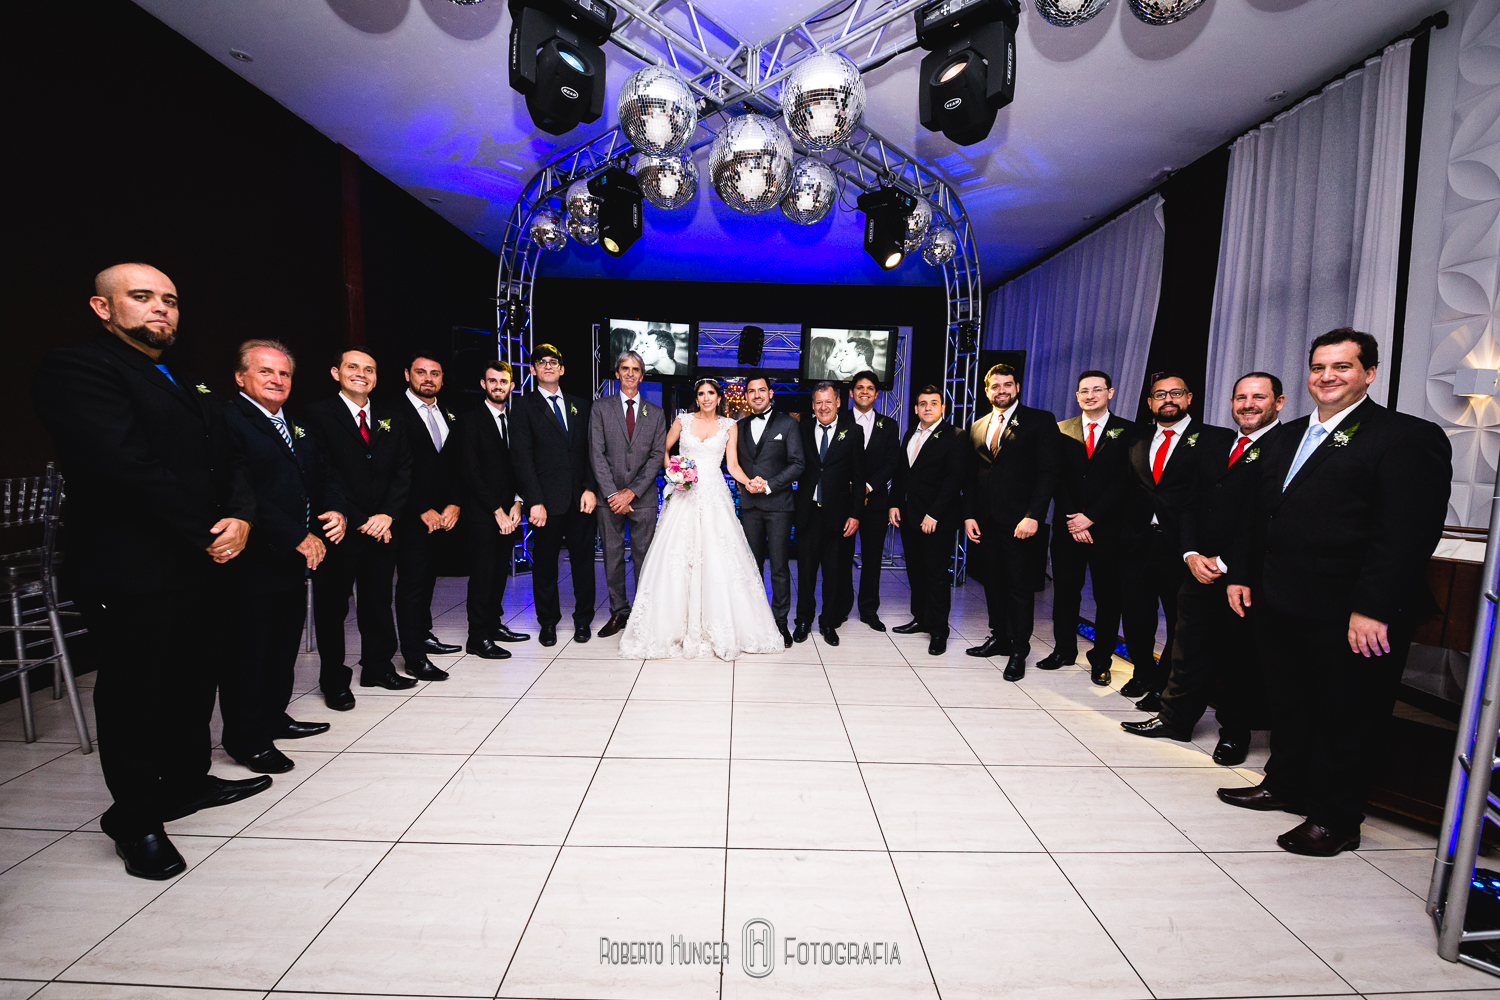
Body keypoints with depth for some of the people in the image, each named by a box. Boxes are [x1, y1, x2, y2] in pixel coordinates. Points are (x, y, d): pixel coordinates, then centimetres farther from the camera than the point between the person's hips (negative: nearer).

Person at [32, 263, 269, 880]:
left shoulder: (190, 385, 16)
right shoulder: (76, 371, -10)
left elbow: (230, 463, 11)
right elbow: (132, 468, -21)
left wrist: (240, 518, -9)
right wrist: (208, 537, -16)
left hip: (202, 568, 8)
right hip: (134, 575, -7)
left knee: (193, 682, 17)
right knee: (135, 693, 6)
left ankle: (187, 782, 35)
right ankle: (136, 819, 23)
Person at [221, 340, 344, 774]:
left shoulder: (297, 426, 15)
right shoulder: (227, 421, -13)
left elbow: (323, 475, 18)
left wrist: (336, 511, -3)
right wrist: (298, 537, -21)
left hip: (296, 559, 9)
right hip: (253, 564, -8)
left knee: (284, 645, 19)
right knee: (246, 651, 5)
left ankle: (273, 718, 35)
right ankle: (245, 738, 19)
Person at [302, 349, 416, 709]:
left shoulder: (389, 419, 12)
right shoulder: (318, 415, -3)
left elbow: (403, 470, 6)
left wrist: (387, 515, -8)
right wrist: (359, 520, -14)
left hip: (381, 526, 4)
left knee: (378, 600, 13)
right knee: (332, 605, 6)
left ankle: (378, 667, 28)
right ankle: (334, 680, 19)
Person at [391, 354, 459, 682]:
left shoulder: (448, 417, 14)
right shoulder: (395, 414, -6)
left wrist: (453, 504, -2)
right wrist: (424, 510, -13)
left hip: (441, 515, 6)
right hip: (411, 516, -6)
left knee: (428, 578, 14)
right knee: (412, 581, -4)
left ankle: (423, 634, 29)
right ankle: (415, 657, 1)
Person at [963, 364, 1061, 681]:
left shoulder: (1040, 420, -1)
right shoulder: (977, 427, 14)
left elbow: (1048, 472, -7)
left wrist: (1033, 516, -16)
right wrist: (968, 515, 6)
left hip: (1018, 520, -5)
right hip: (985, 520, 5)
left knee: (1020, 586, 1)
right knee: (993, 582, 12)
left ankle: (1019, 651, 12)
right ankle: (999, 638, 26)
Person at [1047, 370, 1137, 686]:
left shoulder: (1128, 432, 1)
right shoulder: (1062, 430, 8)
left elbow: (1124, 481, -6)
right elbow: (1058, 479, 3)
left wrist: (1090, 517, -12)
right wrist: (1071, 520, -7)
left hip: (1108, 528, -2)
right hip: (1068, 527, 2)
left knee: (1108, 597, 5)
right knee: (1065, 591, 9)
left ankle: (1101, 660, 18)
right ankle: (1064, 650, 24)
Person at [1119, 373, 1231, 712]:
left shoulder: (1215, 439, -1)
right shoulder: (1137, 440, 12)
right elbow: (1126, 488, 12)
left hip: (1180, 546, -4)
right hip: (1138, 543, 4)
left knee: (1179, 621, 6)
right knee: (1135, 617, 12)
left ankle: (1164, 687, 23)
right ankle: (1144, 674, 33)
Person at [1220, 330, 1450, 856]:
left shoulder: (1409, 437, -8)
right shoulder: (1289, 436, 14)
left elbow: (1409, 533, -16)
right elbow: (1260, 514, 17)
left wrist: (1373, 609, -21)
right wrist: (1242, 574, 10)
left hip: (1348, 616, -6)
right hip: (1281, 605, 7)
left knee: (1347, 718, 8)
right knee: (1288, 704, 19)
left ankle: (1335, 818, 23)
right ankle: (1285, 786, 36)